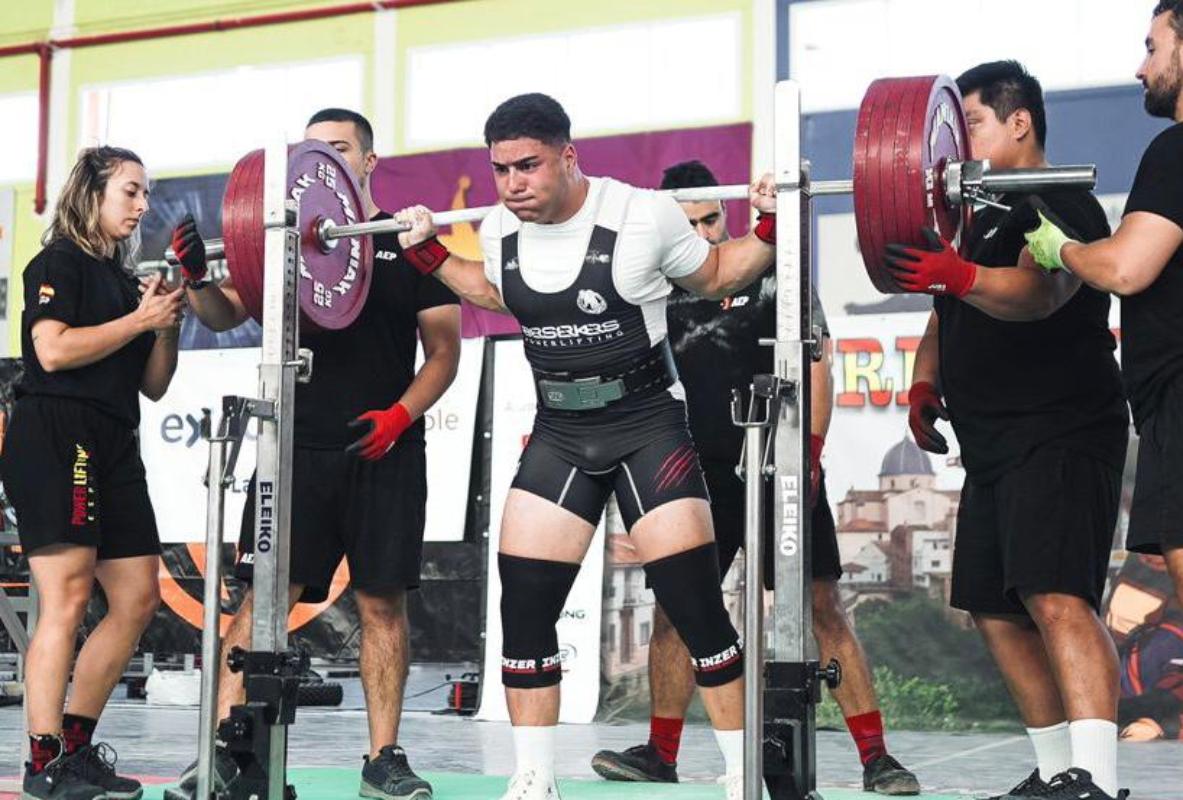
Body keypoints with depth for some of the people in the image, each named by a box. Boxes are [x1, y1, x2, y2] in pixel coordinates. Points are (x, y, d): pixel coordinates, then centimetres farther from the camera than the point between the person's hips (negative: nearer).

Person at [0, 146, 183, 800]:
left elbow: (152, 385, 20)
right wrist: (141, 319, -9)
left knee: (138, 599, 6)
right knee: (68, 597, -14)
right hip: (55, 435, -9)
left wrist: (169, 322, 5)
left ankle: (75, 746, 13)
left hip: (113, 447, 9)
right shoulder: (59, 263, 0)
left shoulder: (124, 281, 21)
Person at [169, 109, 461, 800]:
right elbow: (227, 315, 4)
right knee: (262, 594, -4)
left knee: (383, 602, 2)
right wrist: (199, 280, -17)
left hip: (384, 453, -1)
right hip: (298, 449, 1)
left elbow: (445, 350, 4)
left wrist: (400, 415, -11)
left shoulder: (410, 244, 5)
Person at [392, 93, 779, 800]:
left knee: (695, 602, -10)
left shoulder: (643, 216, -15)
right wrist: (429, 252, 16)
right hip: (559, 431, 5)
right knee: (523, 607, 0)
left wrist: (770, 230, -12)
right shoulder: (500, 231, -1)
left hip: (648, 423, -5)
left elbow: (715, 277, 3)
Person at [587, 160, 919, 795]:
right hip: (701, 474, 4)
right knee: (672, 606, 4)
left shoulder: (773, 273, -2)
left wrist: (810, 455, -13)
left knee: (822, 607, -7)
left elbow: (817, 365, -5)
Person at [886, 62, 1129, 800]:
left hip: (1062, 438, -10)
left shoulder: (1060, 204, -9)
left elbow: (1038, 293, -28)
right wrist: (926, 380, 8)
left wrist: (957, 274, -45)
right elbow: (950, 315, 26)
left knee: (1057, 598, -23)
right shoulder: (975, 213, 19)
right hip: (994, 446, 10)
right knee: (996, 610, 9)